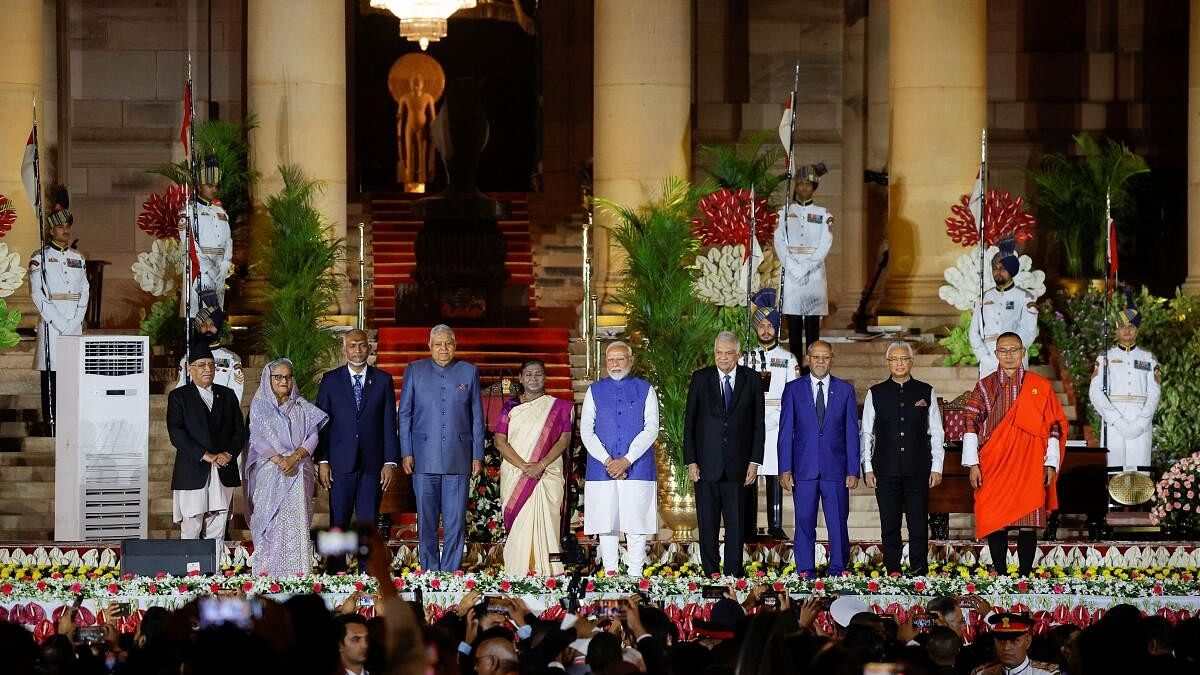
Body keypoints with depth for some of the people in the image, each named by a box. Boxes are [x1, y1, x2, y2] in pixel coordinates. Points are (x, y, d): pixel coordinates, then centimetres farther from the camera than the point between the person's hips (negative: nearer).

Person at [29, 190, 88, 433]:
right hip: (50, 323, -4)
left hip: (74, 324, 4)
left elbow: (84, 292, 11)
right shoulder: (40, 258, 0)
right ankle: (51, 422, -4)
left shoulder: (78, 259, 14)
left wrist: (75, 322, -3)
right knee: (51, 374, -5)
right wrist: (60, 322, -12)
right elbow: (37, 294, -6)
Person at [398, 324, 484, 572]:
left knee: (455, 521, -3)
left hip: (458, 457, 0)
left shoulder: (469, 372, 8)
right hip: (424, 457, 0)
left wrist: (478, 455, 4)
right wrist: (406, 453, -1)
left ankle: (450, 572, 2)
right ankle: (429, 572, 9)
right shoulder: (415, 371, 7)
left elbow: (477, 417, 9)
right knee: (426, 521, 2)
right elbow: (405, 414, 7)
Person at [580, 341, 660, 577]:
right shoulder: (595, 391, 11)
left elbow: (651, 429, -2)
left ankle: (635, 576, 1)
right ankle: (610, 573, 5)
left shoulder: (645, 390, 7)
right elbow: (586, 431, 4)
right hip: (602, 469, 1)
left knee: (636, 525, -3)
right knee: (606, 524, 0)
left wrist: (627, 460, -12)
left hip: (637, 467, -1)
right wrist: (607, 461, -9)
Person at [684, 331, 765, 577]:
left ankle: (733, 574, 3)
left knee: (736, 524, 0)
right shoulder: (700, 379, 4)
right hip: (706, 464, 0)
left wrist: (755, 461, -1)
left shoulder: (752, 380, 4)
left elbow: (758, 424, 6)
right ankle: (710, 574, 8)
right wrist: (691, 461, -3)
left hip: (737, 465, 0)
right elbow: (689, 423, 4)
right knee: (707, 525, 3)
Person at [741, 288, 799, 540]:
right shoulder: (746, 357, 12)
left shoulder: (788, 359, 9)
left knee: (774, 476, -3)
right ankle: (748, 527, 0)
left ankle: (775, 527, -1)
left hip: (776, 425, -1)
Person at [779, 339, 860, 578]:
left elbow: (852, 432, 7)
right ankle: (805, 574, 7)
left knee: (838, 525, 0)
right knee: (804, 524, 1)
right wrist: (785, 469, -3)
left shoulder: (845, 390, 8)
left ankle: (837, 574, 7)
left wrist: (853, 470, 0)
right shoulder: (793, 390, 6)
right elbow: (786, 432, 5)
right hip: (804, 469, 0)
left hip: (835, 469, 0)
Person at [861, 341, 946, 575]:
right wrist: (868, 468, 1)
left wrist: (936, 468, 2)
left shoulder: (926, 393, 7)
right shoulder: (876, 394, 7)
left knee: (919, 527, -2)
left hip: (918, 471, 0)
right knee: (889, 527, 3)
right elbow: (867, 433, 7)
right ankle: (892, 573, 8)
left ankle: (919, 574, 2)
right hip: (886, 472, 0)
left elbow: (936, 433, 8)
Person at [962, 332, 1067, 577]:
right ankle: (1000, 573, 7)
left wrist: (1051, 464, 0)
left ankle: (1025, 575, 2)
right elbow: (971, 425, 4)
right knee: (996, 523, 0)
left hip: (1029, 467, -1)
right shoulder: (985, 387, 6)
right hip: (993, 467, 1)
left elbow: (1053, 427, 5)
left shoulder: (1041, 387, 5)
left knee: (1028, 524, -3)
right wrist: (973, 464, -3)